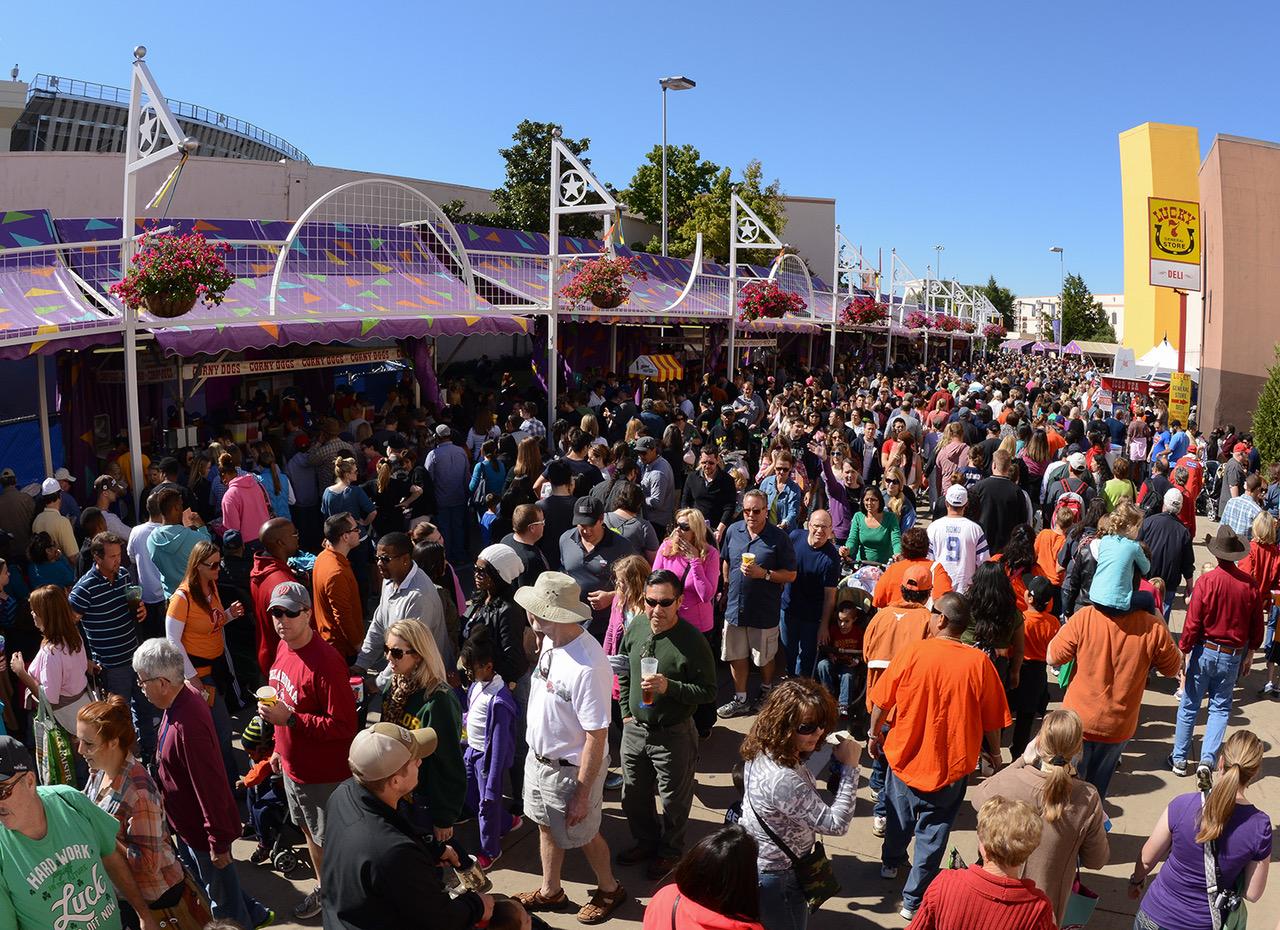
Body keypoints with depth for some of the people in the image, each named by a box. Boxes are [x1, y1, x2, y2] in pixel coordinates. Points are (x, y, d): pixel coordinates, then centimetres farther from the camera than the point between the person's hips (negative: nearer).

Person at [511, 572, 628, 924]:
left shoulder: (587, 667, -36)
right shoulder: (550, 641, -10)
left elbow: (596, 737, -28)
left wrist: (582, 795, -20)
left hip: (570, 768, -7)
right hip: (538, 756, 7)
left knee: (582, 834, 17)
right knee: (547, 826, 26)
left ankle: (609, 890, 45)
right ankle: (550, 892, 50)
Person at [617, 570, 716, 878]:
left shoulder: (692, 641, -22)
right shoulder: (635, 628, -5)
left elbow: (708, 691, -17)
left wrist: (669, 687, -29)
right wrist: (626, 712, 9)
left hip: (674, 735, -5)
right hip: (635, 728, 5)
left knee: (673, 800, 14)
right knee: (633, 794, 22)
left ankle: (669, 852, 40)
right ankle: (645, 841, 48)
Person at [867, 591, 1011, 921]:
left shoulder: (912, 652, -16)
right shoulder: (979, 663, -16)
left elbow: (881, 701, -9)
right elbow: (993, 718, -8)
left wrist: (874, 733, 9)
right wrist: (994, 751, 11)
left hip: (904, 755, 1)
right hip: (951, 764, -1)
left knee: (901, 811, 26)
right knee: (932, 830, 13)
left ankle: (890, 862, 49)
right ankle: (913, 899, 19)